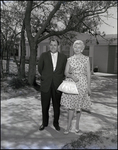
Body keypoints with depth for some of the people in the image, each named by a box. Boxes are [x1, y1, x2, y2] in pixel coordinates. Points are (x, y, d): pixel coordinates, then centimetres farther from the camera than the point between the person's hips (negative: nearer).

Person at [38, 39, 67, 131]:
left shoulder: (63, 57, 3)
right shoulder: (44, 56, 2)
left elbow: (64, 71, 12)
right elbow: (40, 68, 10)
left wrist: (61, 79, 4)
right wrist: (45, 77, 10)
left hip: (57, 85, 0)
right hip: (46, 85, 0)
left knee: (57, 106, 10)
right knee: (45, 105, 9)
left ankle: (56, 123, 29)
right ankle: (44, 123, 28)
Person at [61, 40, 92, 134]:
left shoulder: (86, 59, 2)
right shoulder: (70, 59, 5)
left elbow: (88, 73, 1)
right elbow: (66, 72, 3)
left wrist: (89, 86, -2)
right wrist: (72, 76, -18)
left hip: (82, 83, 0)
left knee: (79, 105, 8)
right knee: (71, 104, -3)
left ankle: (77, 124, 26)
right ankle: (69, 125, 7)